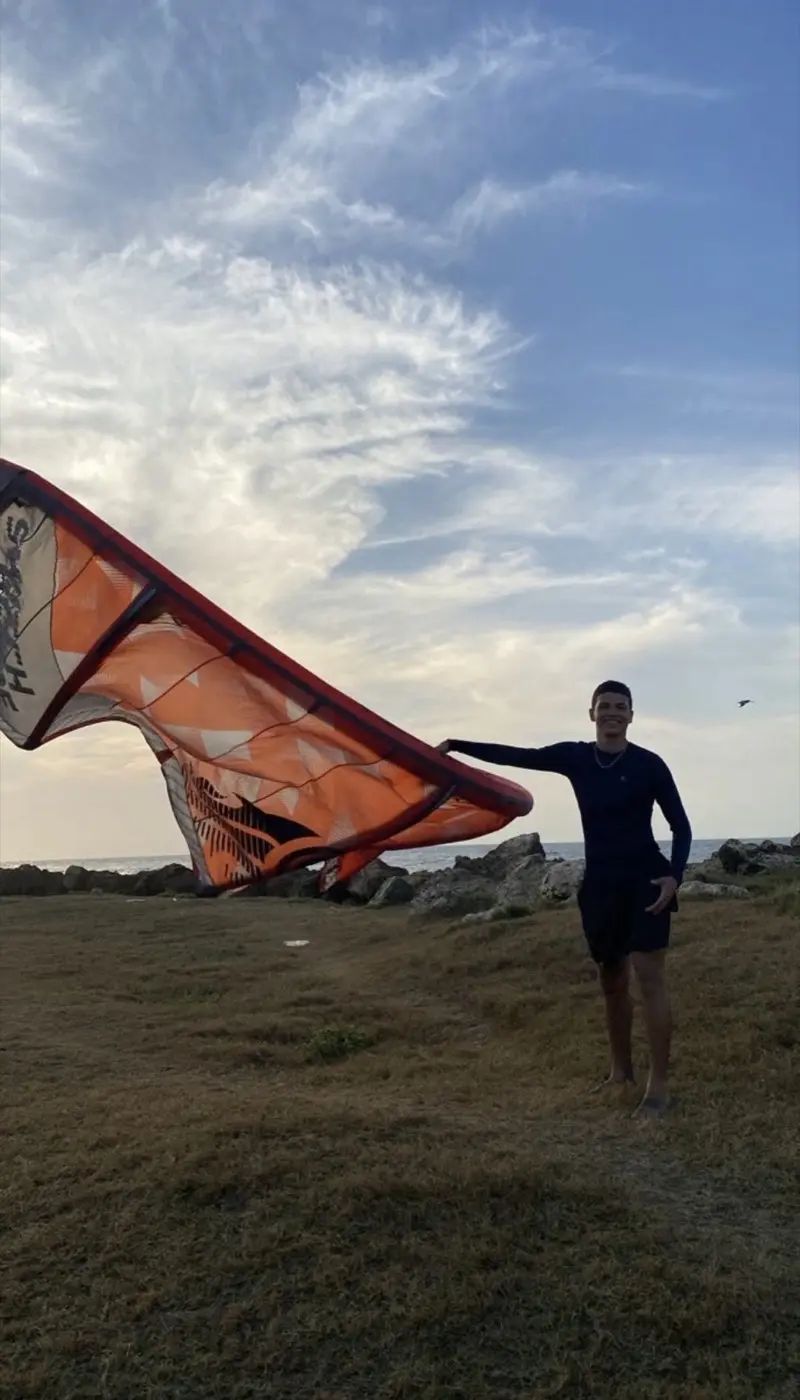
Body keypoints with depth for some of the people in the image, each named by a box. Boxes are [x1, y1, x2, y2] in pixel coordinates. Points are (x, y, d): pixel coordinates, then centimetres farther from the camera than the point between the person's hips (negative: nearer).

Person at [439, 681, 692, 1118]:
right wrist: (456, 746, 4)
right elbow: (517, 756, 6)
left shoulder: (649, 764, -7)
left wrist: (674, 875, -19)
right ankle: (621, 1069, 28)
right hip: (600, 882, 5)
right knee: (611, 980, 13)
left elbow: (681, 825, -4)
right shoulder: (575, 757, 3)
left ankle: (658, 1084, -2)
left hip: (645, 881, -4)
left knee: (649, 977, -8)